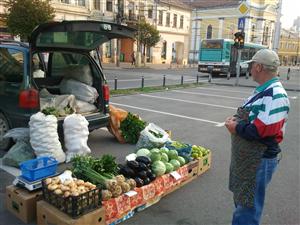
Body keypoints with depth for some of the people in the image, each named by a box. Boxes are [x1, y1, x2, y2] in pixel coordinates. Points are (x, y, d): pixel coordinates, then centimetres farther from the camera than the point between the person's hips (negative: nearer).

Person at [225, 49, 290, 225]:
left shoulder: (276, 95, -23)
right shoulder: (263, 90, 9)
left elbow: (261, 131, -30)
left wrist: (236, 127, -15)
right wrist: (236, 120, -1)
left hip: (260, 161, -10)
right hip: (247, 157, 10)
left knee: (248, 209, 5)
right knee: (241, 200, 25)